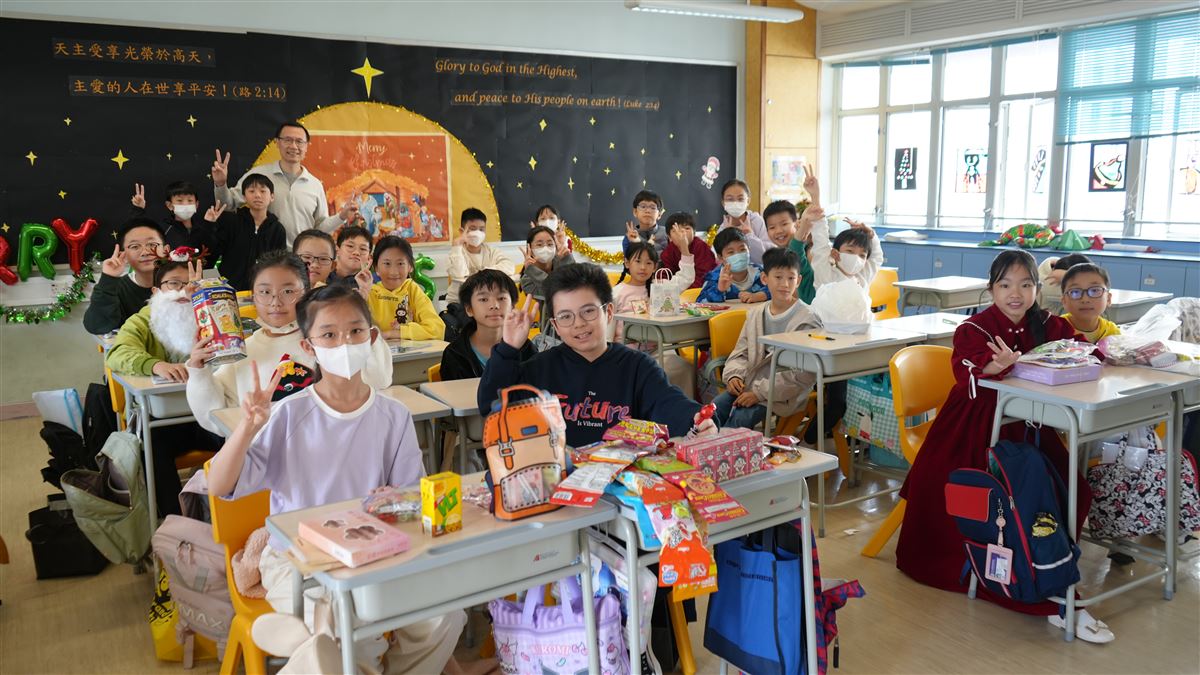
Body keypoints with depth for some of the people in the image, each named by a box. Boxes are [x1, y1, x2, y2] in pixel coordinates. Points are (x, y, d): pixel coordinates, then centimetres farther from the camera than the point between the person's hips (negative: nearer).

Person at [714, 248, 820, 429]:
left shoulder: (807, 320, -9)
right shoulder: (755, 314, 12)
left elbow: (803, 373, -14)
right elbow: (740, 353, 17)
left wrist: (760, 392, -17)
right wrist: (734, 375, -6)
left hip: (782, 393, -6)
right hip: (747, 385, 6)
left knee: (741, 418, -27)